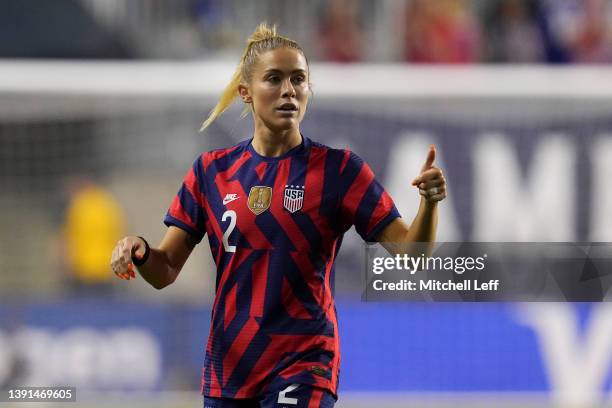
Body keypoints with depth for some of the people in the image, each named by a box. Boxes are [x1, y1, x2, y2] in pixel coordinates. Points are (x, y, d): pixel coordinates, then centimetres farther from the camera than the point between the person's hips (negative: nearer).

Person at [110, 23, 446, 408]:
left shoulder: (338, 169, -3)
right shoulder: (212, 171, 5)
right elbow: (165, 272, 6)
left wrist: (429, 203, -27)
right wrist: (139, 252, -16)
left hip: (304, 366, -4)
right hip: (226, 372, 4)